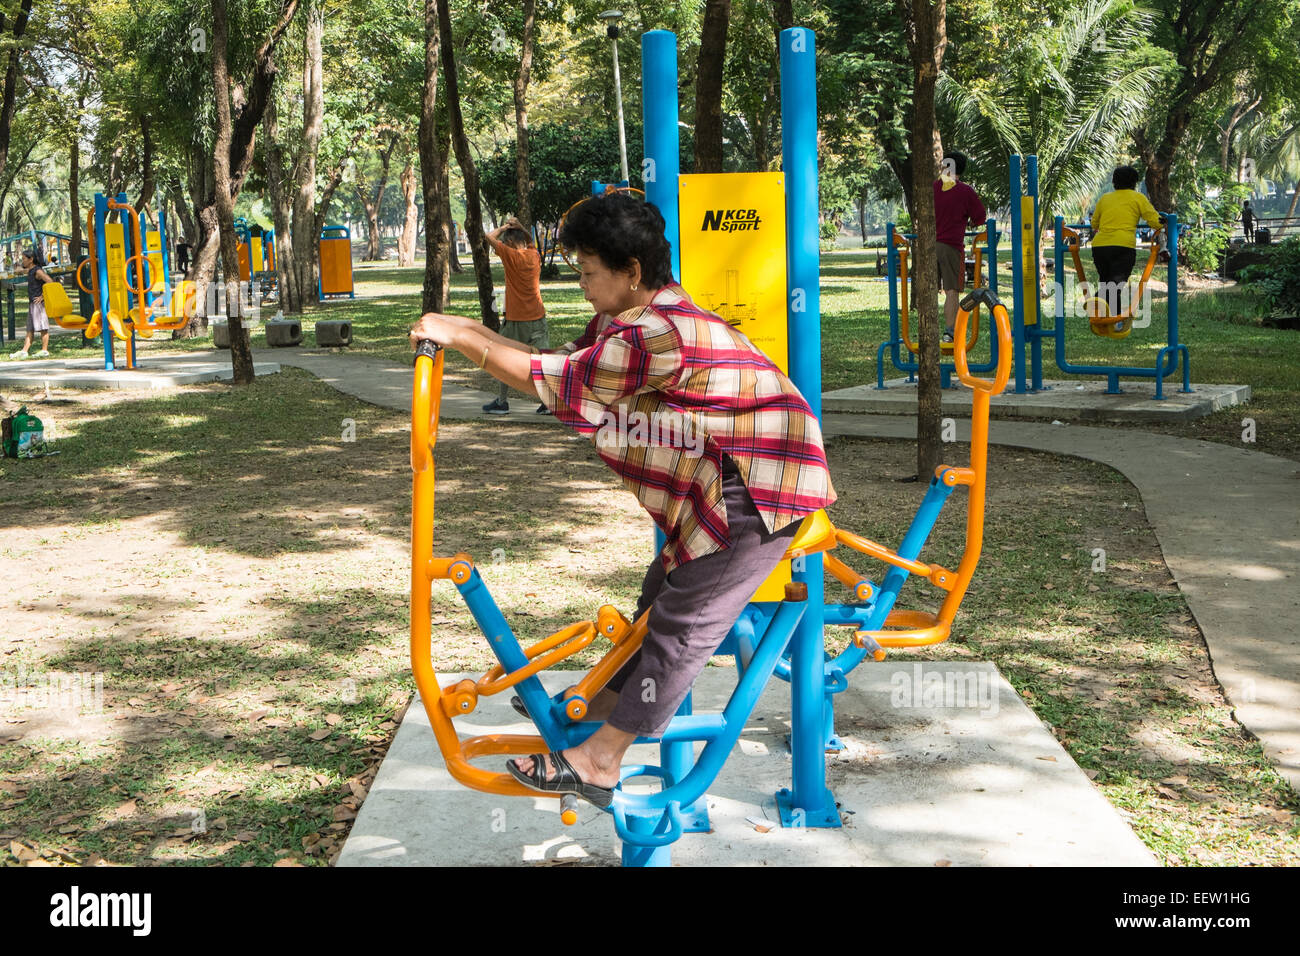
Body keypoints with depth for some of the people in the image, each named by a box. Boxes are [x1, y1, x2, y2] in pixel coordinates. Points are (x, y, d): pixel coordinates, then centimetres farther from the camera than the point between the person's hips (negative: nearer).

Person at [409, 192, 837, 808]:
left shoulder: (658, 334, -24)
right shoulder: (631, 322, 9)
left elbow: (549, 382, -19)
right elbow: (560, 364, 13)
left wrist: (463, 341, -9)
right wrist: (471, 331, 7)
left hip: (758, 486, -10)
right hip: (722, 479, 11)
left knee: (684, 623, -7)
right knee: (665, 596, 17)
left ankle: (597, 760, -3)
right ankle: (604, 705, 30)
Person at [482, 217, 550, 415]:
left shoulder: (511, 256, -11)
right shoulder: (535, 255, 5)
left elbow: (490, 237, -7)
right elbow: (530, 241, 28)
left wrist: (505, 226, 6)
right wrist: (518, 226, 18)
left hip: (516, 319, -5)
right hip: (537, 317, 5)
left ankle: (501, 402, 13)